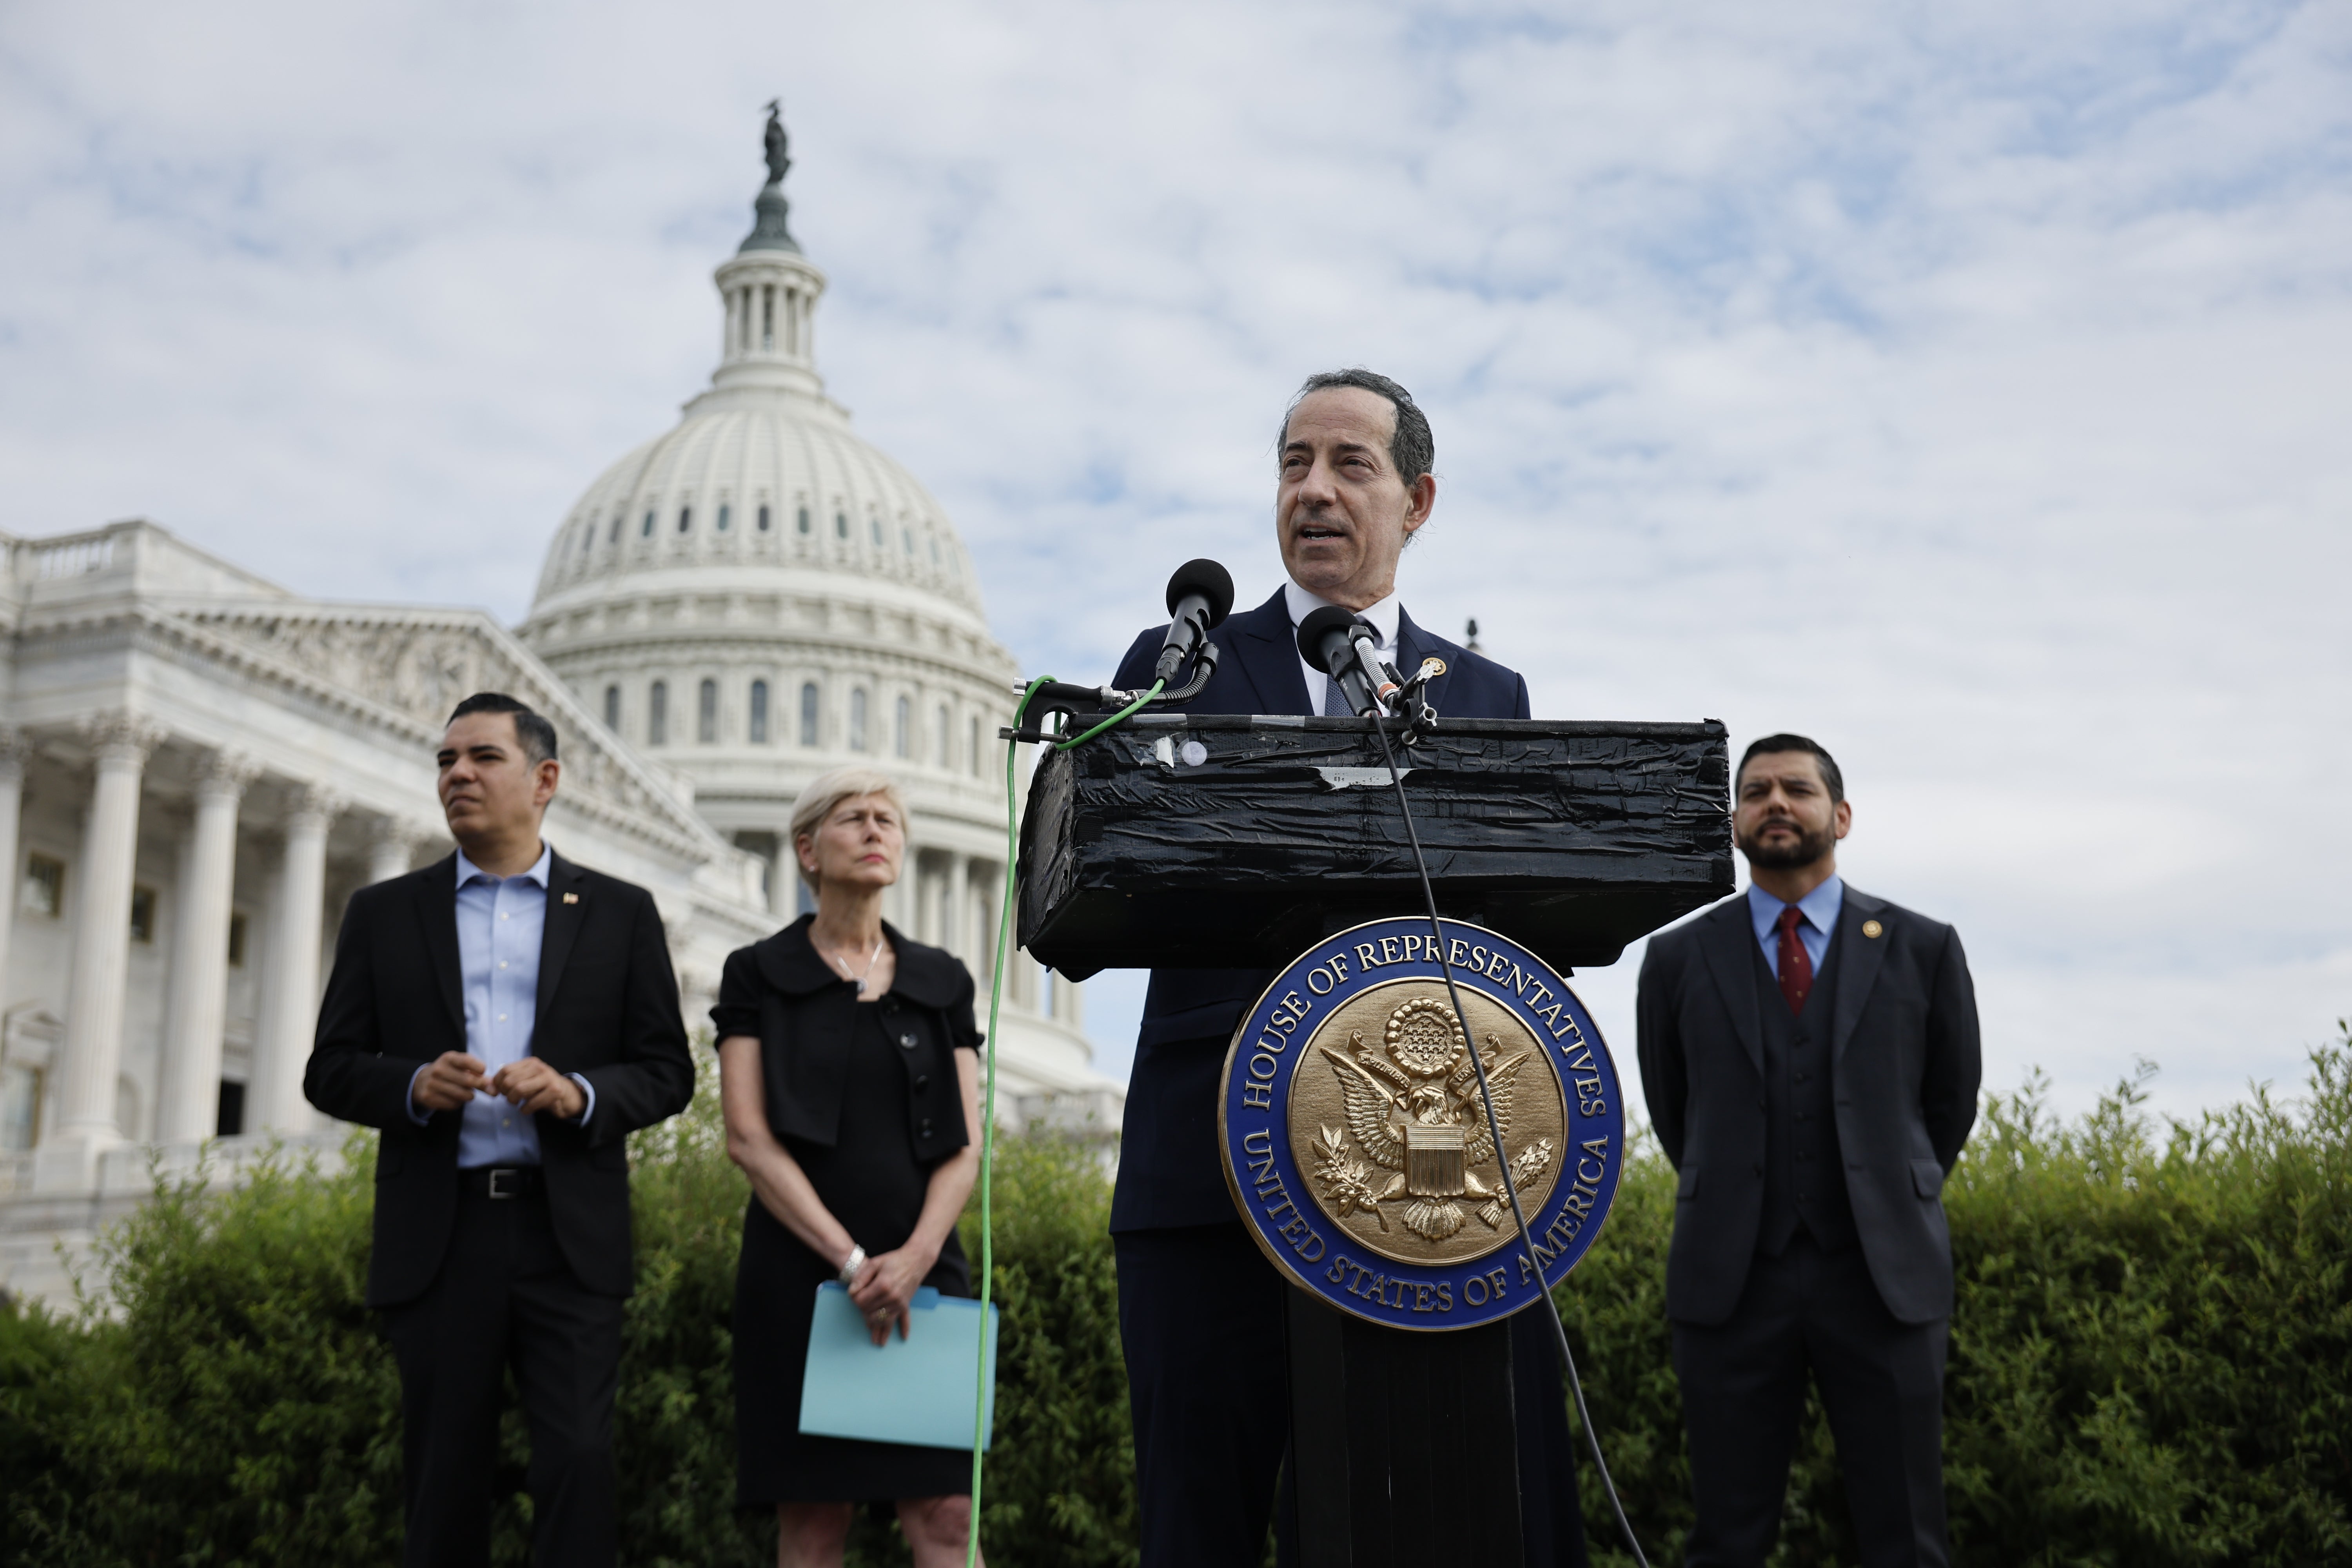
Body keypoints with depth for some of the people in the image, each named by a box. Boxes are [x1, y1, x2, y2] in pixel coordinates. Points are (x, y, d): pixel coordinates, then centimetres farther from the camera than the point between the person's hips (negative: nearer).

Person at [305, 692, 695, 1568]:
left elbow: (668, 1073, 7)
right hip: (439, 1236, 1)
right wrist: (414, 1086, -11)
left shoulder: (620, 914, 10)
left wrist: (578, 1095, -13)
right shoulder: (384, 914, 12)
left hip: (568, 1234, -1)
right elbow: (330, 1071, 10)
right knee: (444, 1479, 4)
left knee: (578, 1460, -9)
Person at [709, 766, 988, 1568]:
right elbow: (748, 1136, -4)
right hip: (799, 1273, -2)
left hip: (922, 1271, 2)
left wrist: (914, 1257, -11)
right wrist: (849, 1258, -13)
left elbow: (965, 1143, 7)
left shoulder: (942, 983, 13)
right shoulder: (757, 975, 5)